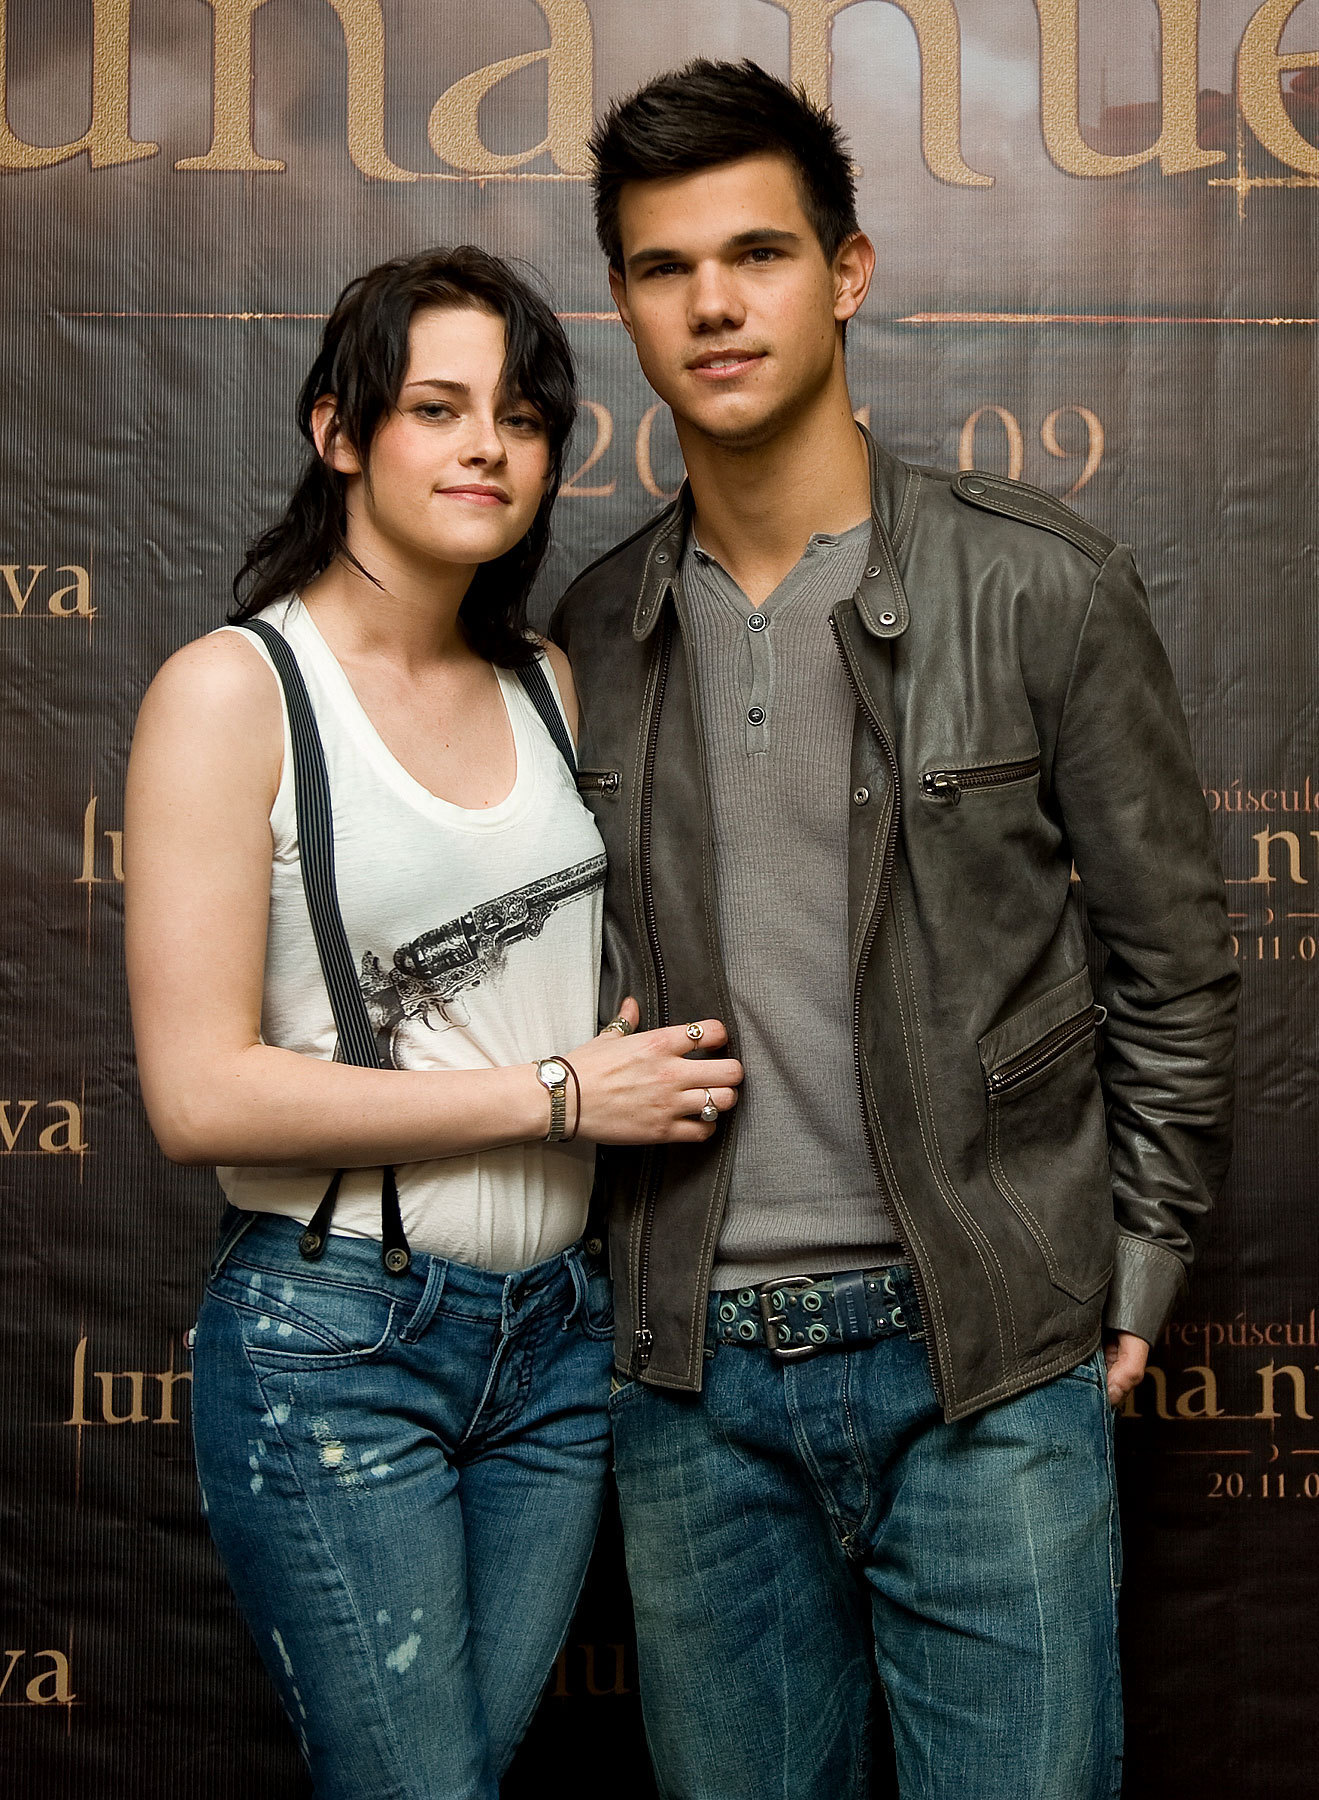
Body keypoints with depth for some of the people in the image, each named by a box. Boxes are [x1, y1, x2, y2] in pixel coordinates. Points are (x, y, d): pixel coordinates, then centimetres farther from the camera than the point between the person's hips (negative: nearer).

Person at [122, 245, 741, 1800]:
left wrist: (659, 1071, 3)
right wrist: (554, 1094, -14)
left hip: (556, 1334, 6)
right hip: (333, 1340, -5)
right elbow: (201, 1095, -16)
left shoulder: (544, 684, 8)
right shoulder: (233, 689, -10)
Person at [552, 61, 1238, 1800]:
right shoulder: (592, 634, 4)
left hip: (988, 1357, -3)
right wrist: (618, 1274, 10)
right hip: (693, 1366, 4)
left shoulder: (1041, 589, -6)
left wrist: (1128, 1280, 0)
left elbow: (1175, 959, -1)